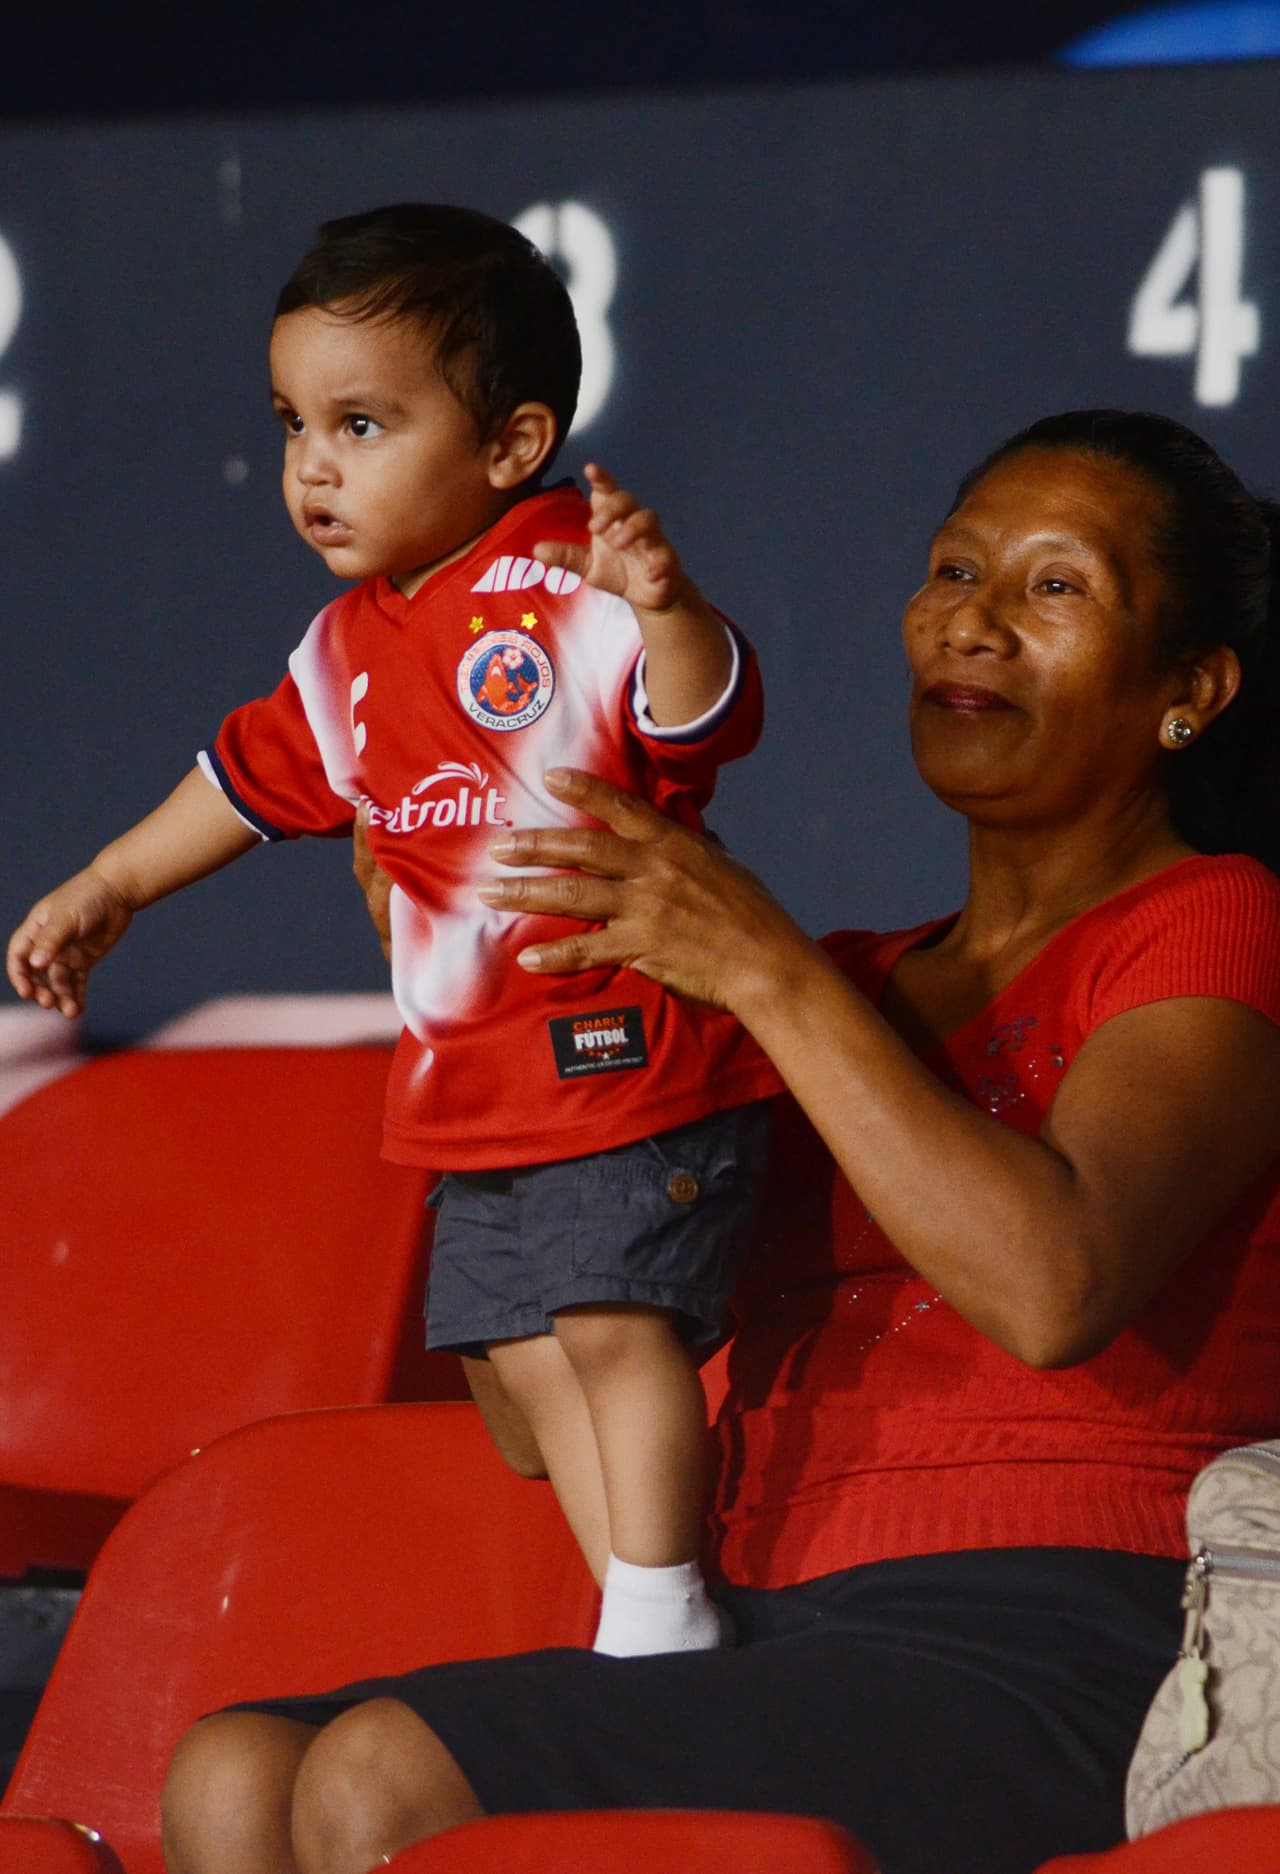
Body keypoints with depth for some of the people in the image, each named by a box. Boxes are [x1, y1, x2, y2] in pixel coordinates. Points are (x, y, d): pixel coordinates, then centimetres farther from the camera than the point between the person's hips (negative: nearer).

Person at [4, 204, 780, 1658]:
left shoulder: (569, 586, -12)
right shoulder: (354, 645, 13)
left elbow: (708, 719, -25)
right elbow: (260, 776, 28)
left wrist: (660, 604, -43)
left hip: (623, 1039, -8)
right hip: (475, 1088, 8)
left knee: (615, 1318, -14)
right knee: (523, 1351, 7)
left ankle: (659, 1619, -8)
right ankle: (634, 1614, 14)